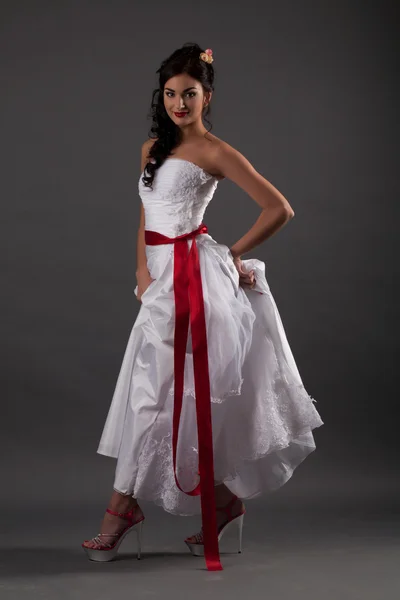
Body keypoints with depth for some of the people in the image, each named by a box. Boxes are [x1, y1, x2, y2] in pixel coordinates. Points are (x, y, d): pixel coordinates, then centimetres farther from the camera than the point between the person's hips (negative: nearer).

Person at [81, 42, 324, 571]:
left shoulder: (215, 151, -4)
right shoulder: (152, 147, 17)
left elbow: (280, 209, -7)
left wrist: (235, 254, -1)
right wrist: (142, 270, 3)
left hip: (193, 274, -7)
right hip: (162, 274, 7)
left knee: (155, 388, -8)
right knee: (184, 393, 7)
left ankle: (123, 505, -1)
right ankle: (223, 499, 18)